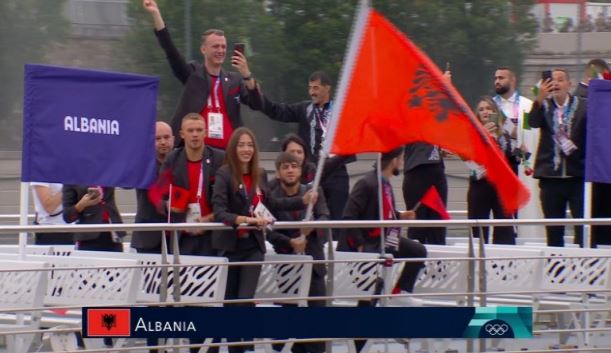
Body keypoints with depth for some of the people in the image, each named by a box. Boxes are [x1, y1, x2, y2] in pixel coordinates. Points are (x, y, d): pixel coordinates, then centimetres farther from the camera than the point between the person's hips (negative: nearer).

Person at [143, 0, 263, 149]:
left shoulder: (235, 80, 12)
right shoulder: (193, 74, 7)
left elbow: (256, 104, 1)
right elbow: (170, 50, -2)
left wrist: (246, 75, -14)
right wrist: (156, 14, -11)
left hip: (227, 153, 2)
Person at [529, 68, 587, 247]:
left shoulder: (583, 106, 3)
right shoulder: (544, 106, 6)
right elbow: (533, 122, -13)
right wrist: (540, 98, -27)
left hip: (577, 176, -2)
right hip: (551, 176, 2)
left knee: (584, 227, -4)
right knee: (553, 229, 6)